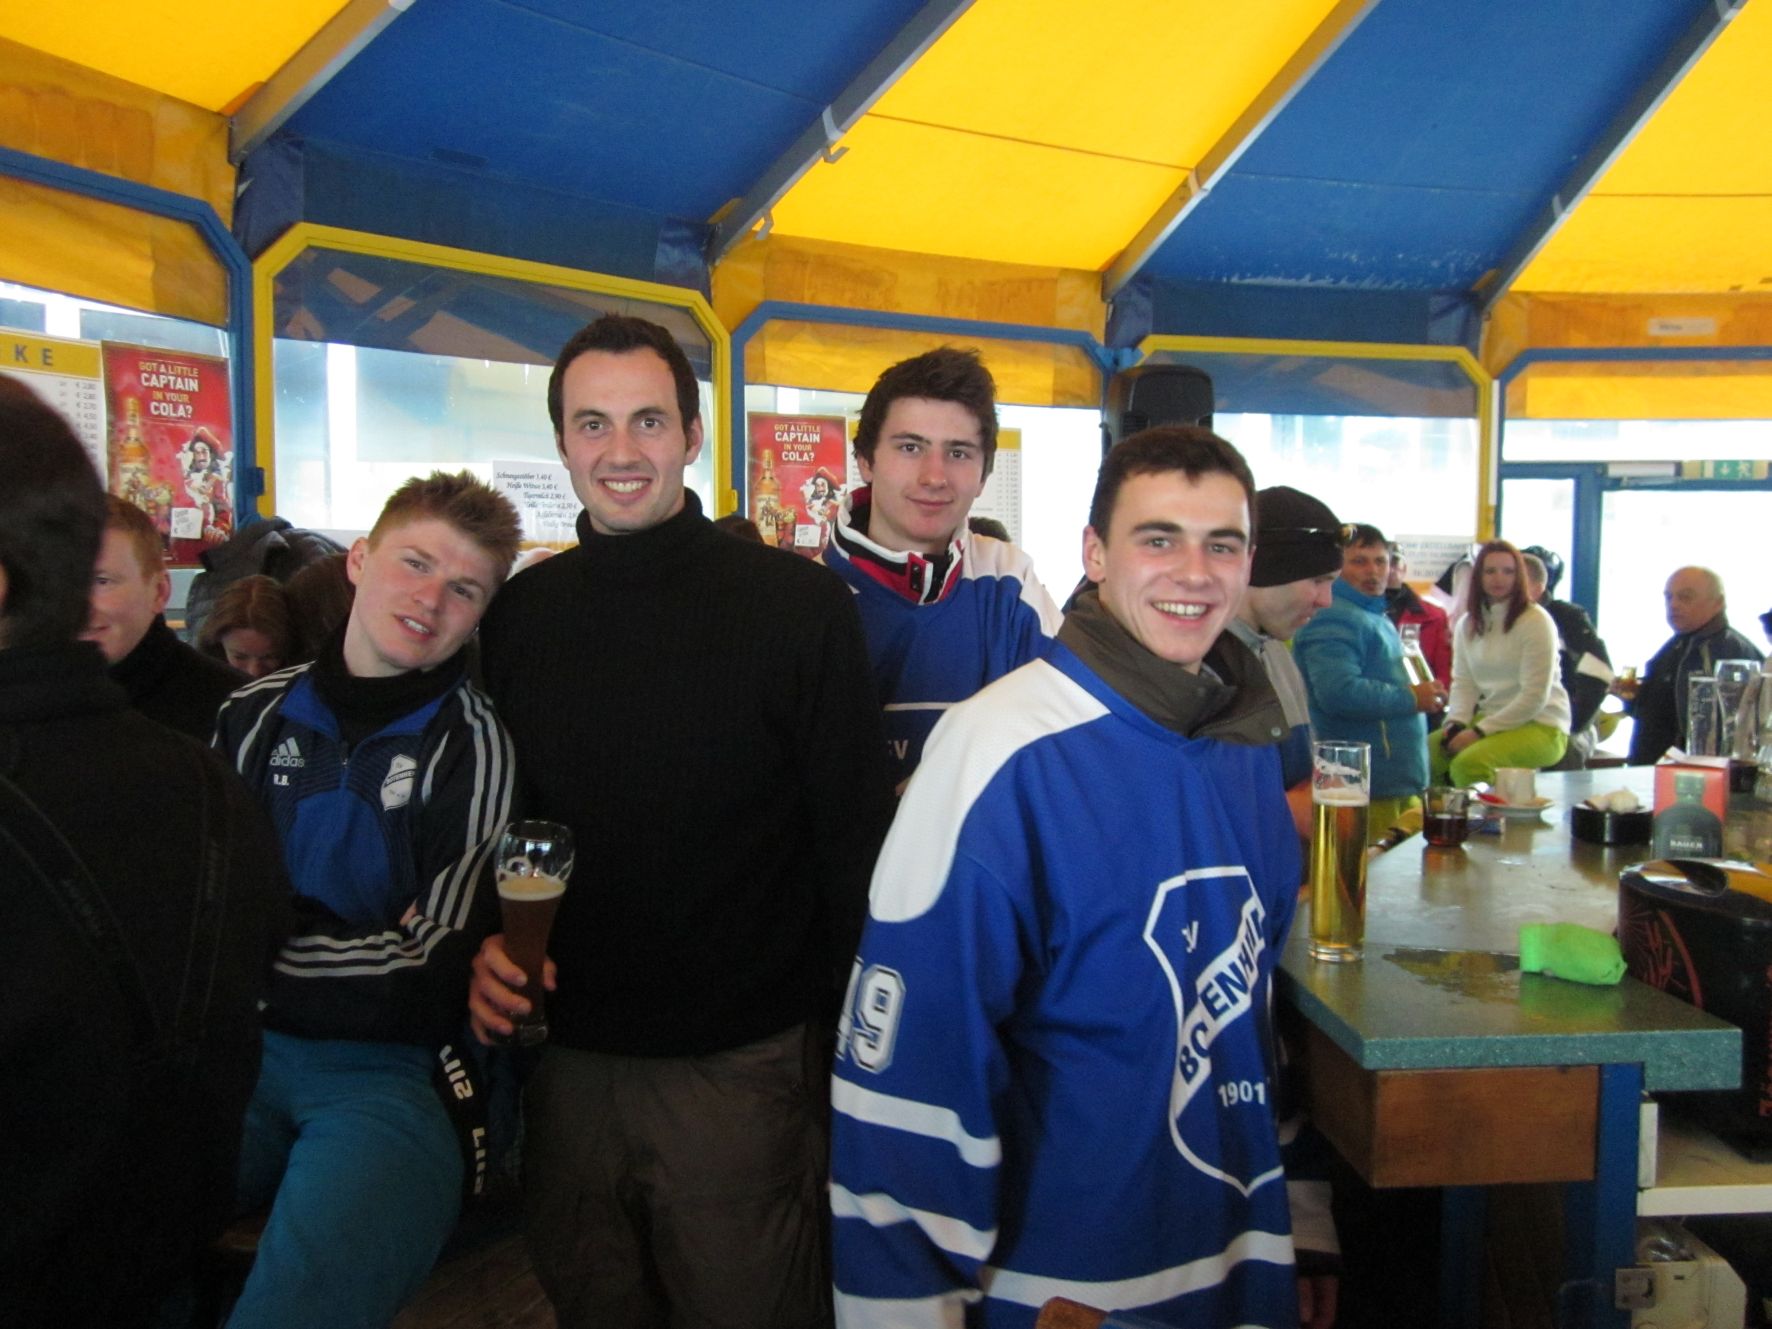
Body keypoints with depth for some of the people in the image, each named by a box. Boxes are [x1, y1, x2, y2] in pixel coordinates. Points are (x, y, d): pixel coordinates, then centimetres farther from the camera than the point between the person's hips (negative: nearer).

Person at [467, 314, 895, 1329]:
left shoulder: (801, 606, -10)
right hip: (566, 1059, 4)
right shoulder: (519, 616, 2)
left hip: (742, 1065, -4)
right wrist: (487, 947, -4)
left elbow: (855, 836, -8)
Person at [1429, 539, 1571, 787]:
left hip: (1540, 726, -6)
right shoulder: (1467, 623, 10)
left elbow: (1534, 697, -14)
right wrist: (1455, 723, -11)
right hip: (1488, 719, 6)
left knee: (1467, 764, -32)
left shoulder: (1536, 622, -10)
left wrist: (1480, 731, -17)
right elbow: (1463, 683, 8)